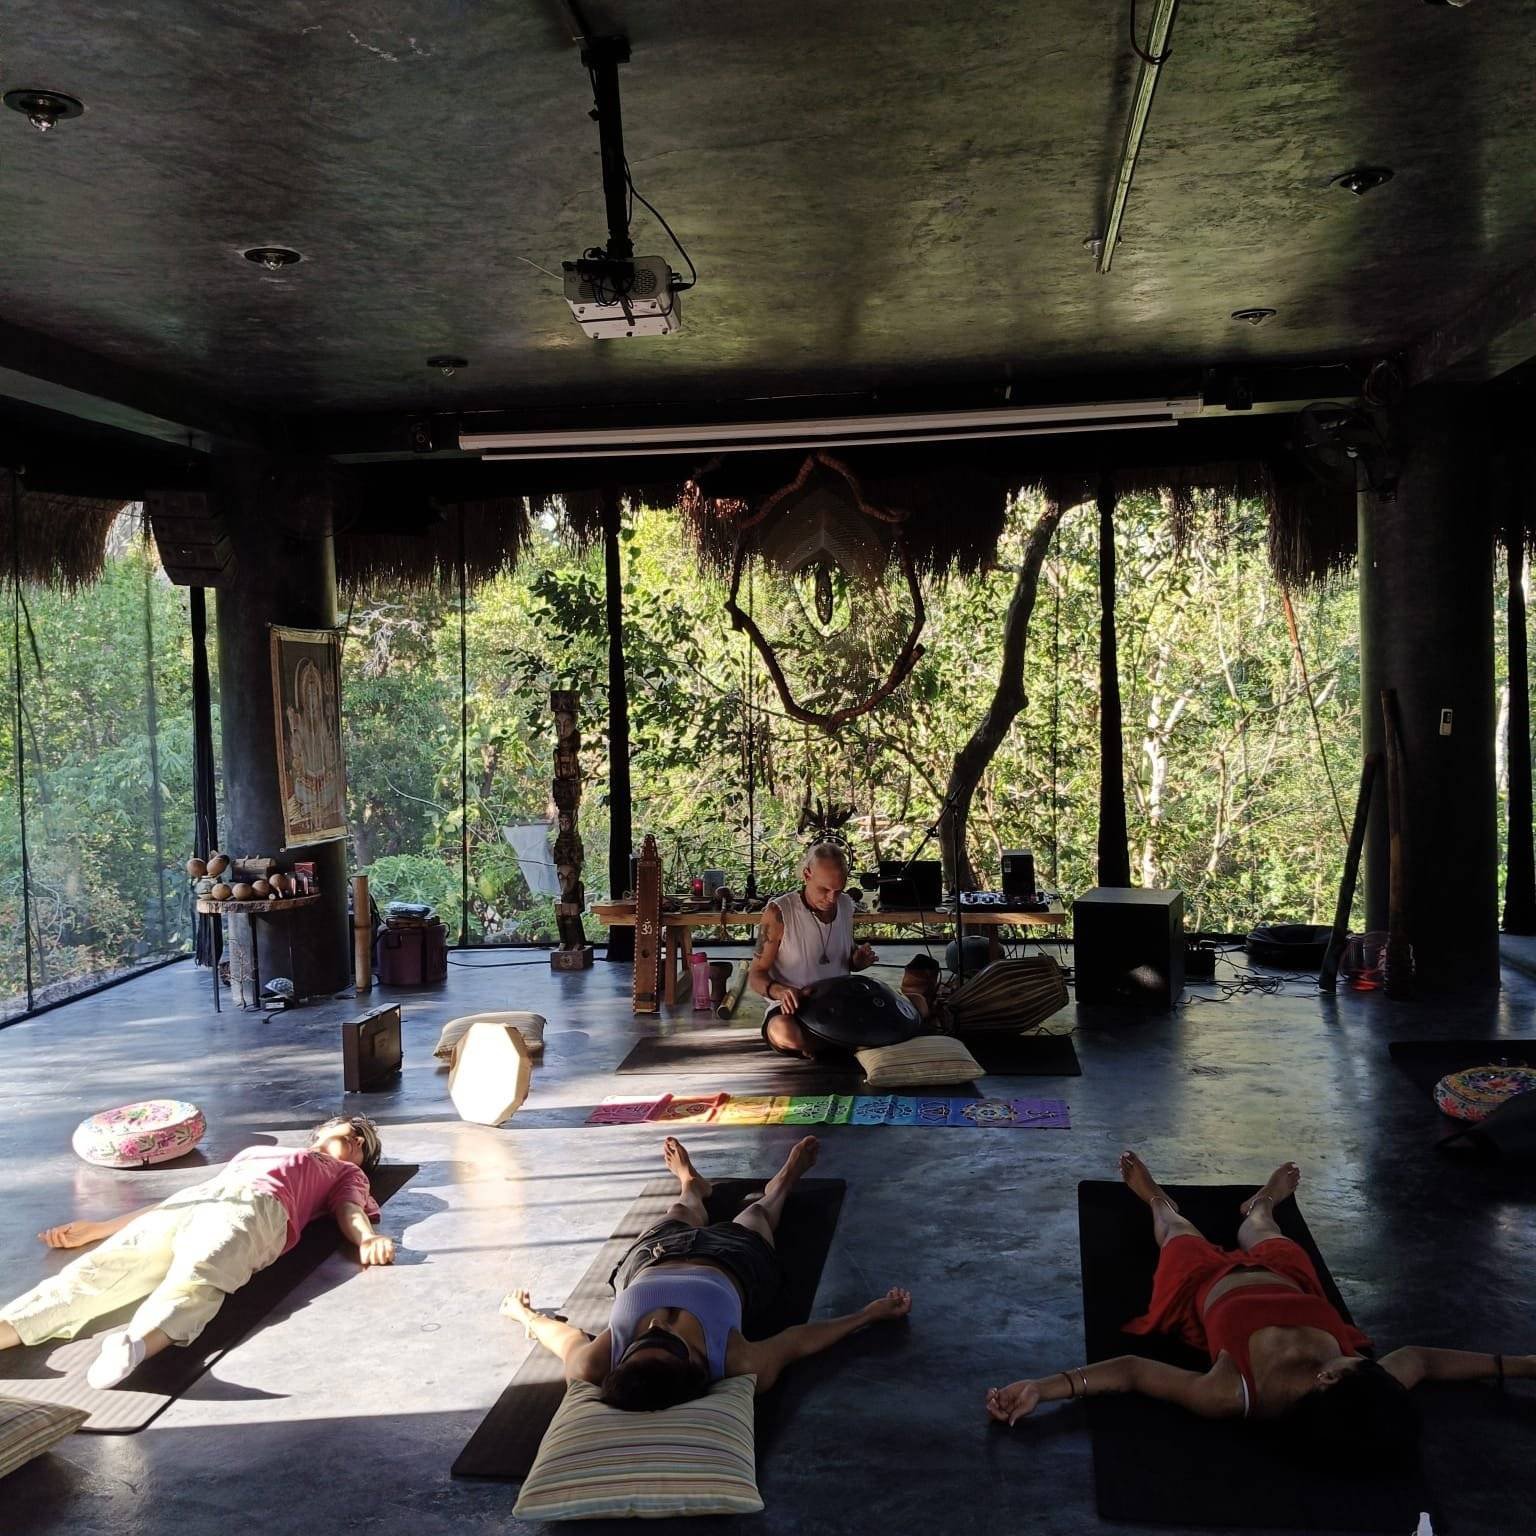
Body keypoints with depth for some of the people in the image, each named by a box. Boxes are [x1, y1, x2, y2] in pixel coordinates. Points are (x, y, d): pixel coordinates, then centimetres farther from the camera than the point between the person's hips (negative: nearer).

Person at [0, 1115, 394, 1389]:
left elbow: (349, 1210, 11)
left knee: (198, 1274, -37)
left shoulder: (346, 1173, 34)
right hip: (191, 1200, 4)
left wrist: (367, 1237, -14)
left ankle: (136, 1343, -65)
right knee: (97, 1269, -24)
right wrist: (96, 1229, 28)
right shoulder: (254, 1152, 43)